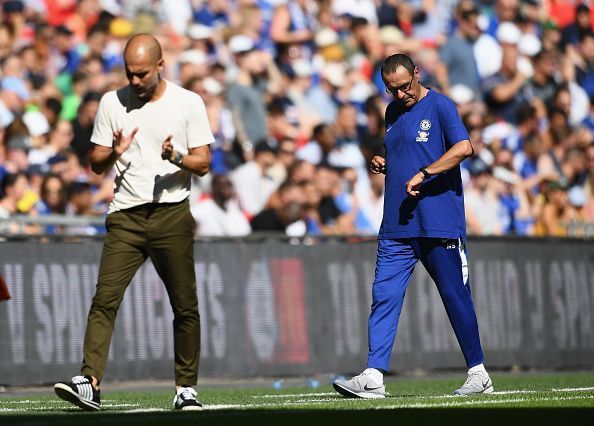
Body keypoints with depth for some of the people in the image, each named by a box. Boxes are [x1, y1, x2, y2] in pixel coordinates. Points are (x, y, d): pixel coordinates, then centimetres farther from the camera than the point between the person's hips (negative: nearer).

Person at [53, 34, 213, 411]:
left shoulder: (188, 103, 2)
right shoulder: (112, 102, 8)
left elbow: (203, 163, 2)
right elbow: (96, 164, 11)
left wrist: (177, 157, -19)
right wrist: (115, 153, -11)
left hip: (172, 214, -1)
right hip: (125, 216, 1)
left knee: (185, 306, 0)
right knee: (105, 299, -11)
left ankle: (186, 387, 9)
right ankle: (90, 383, -17)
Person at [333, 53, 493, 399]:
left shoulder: (440, 106, -5)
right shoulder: (393, 112, 17)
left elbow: (464, 147, -20)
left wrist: (422, 175, -22)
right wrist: (382, 164, 8)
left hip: (439, 225, -6)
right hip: (396, 225, 6)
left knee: (456, 298, 0)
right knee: (384, 297, -3)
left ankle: (479, 374, 10)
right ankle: (374, 377, -7)